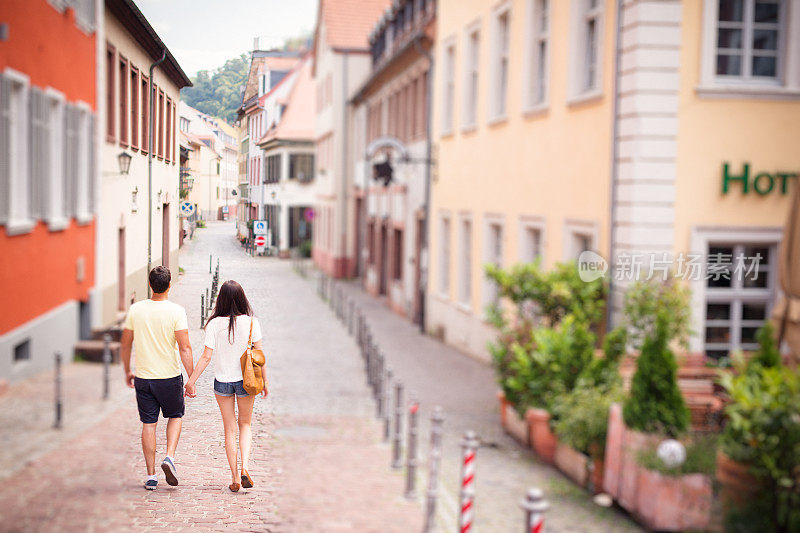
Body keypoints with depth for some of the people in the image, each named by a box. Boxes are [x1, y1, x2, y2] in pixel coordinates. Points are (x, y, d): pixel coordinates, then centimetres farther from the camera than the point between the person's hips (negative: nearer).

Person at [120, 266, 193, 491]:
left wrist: (127, 372, 19)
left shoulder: (135, 309, -2)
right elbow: (185, 349, -15)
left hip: (143, 378, 2)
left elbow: (125, 345, 6)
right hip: (170, 377, -2)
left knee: (148, 424, 9)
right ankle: (169, 457, 0)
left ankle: (151, 476, 11)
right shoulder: (176, 311, -12)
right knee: (175, 416, 20)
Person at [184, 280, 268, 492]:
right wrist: (264, 381, 6)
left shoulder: (214, 324, -12)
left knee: (229, 429, 11)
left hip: (222, 382, -1)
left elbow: (206, 357, -11)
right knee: (245, 424, 19)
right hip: (246, 381, 1)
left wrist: (191, 380, -2)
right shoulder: (252, 322, -9)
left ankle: (235, 478, 13)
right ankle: (245, 468, 0)